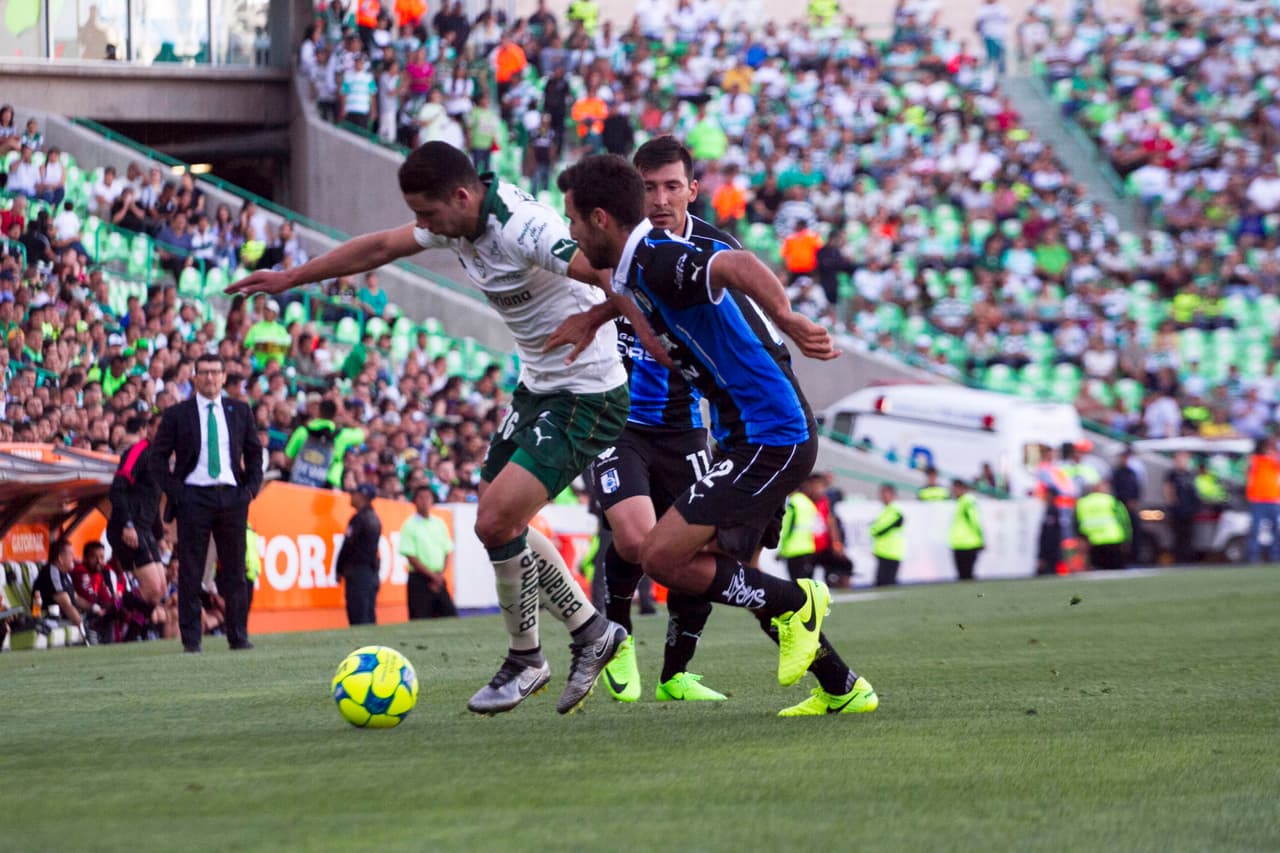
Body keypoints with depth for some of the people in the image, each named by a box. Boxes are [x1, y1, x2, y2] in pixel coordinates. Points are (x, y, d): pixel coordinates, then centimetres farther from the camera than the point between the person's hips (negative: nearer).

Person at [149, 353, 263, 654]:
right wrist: (174, 491, -5)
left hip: (232, 496, 2)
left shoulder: (240, 411, 10)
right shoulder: (177, 414, 2)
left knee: (235, 571, 4)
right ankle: (191, 638, 0)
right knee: (190, 572, -2)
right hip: (193, 498, -2)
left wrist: (251, 488, 5)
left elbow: (254, 452, 17)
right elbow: (158, 457, 4)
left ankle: (238, 636, 9)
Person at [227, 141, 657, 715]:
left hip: (585, 398, -10)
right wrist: (290, 278, 24)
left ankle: (525, 659, 6)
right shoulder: (455, 224, 2)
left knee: (496, 522, -16)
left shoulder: (524, 230, -26)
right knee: (499, 523, 11)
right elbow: (380, 247, 17)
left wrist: (669, 356, -38)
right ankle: (591, 633, 25)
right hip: (536, 387, 10)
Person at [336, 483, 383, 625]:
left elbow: (348, 546, -13)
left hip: (358, 570, -9)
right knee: (370, 618, 9)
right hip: (372, 571, 9)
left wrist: (340, 569, -3)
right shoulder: (375, 518, 14)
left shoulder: (359, 518, -12)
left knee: (358, 618, -11)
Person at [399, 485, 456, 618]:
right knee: (420, 623, -7)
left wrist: (440, 575, -3)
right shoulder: (410, 526, -5)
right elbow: (411, 557, -9)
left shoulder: (439, 524, 11)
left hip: (438, 579, 5)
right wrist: (432, 575, -12)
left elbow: (447, 552, 12)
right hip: (419, 580, -5)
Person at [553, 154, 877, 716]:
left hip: (769, 440, -10)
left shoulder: (656, 260, -18)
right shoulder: (639, 269, 12)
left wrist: (787, 321, -51)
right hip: (752, 437, 10)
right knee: (731, 574, 18)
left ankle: (794, 602, 1)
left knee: (663, 557, -13)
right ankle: (842, 690, 23)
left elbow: (738, 266, -37)